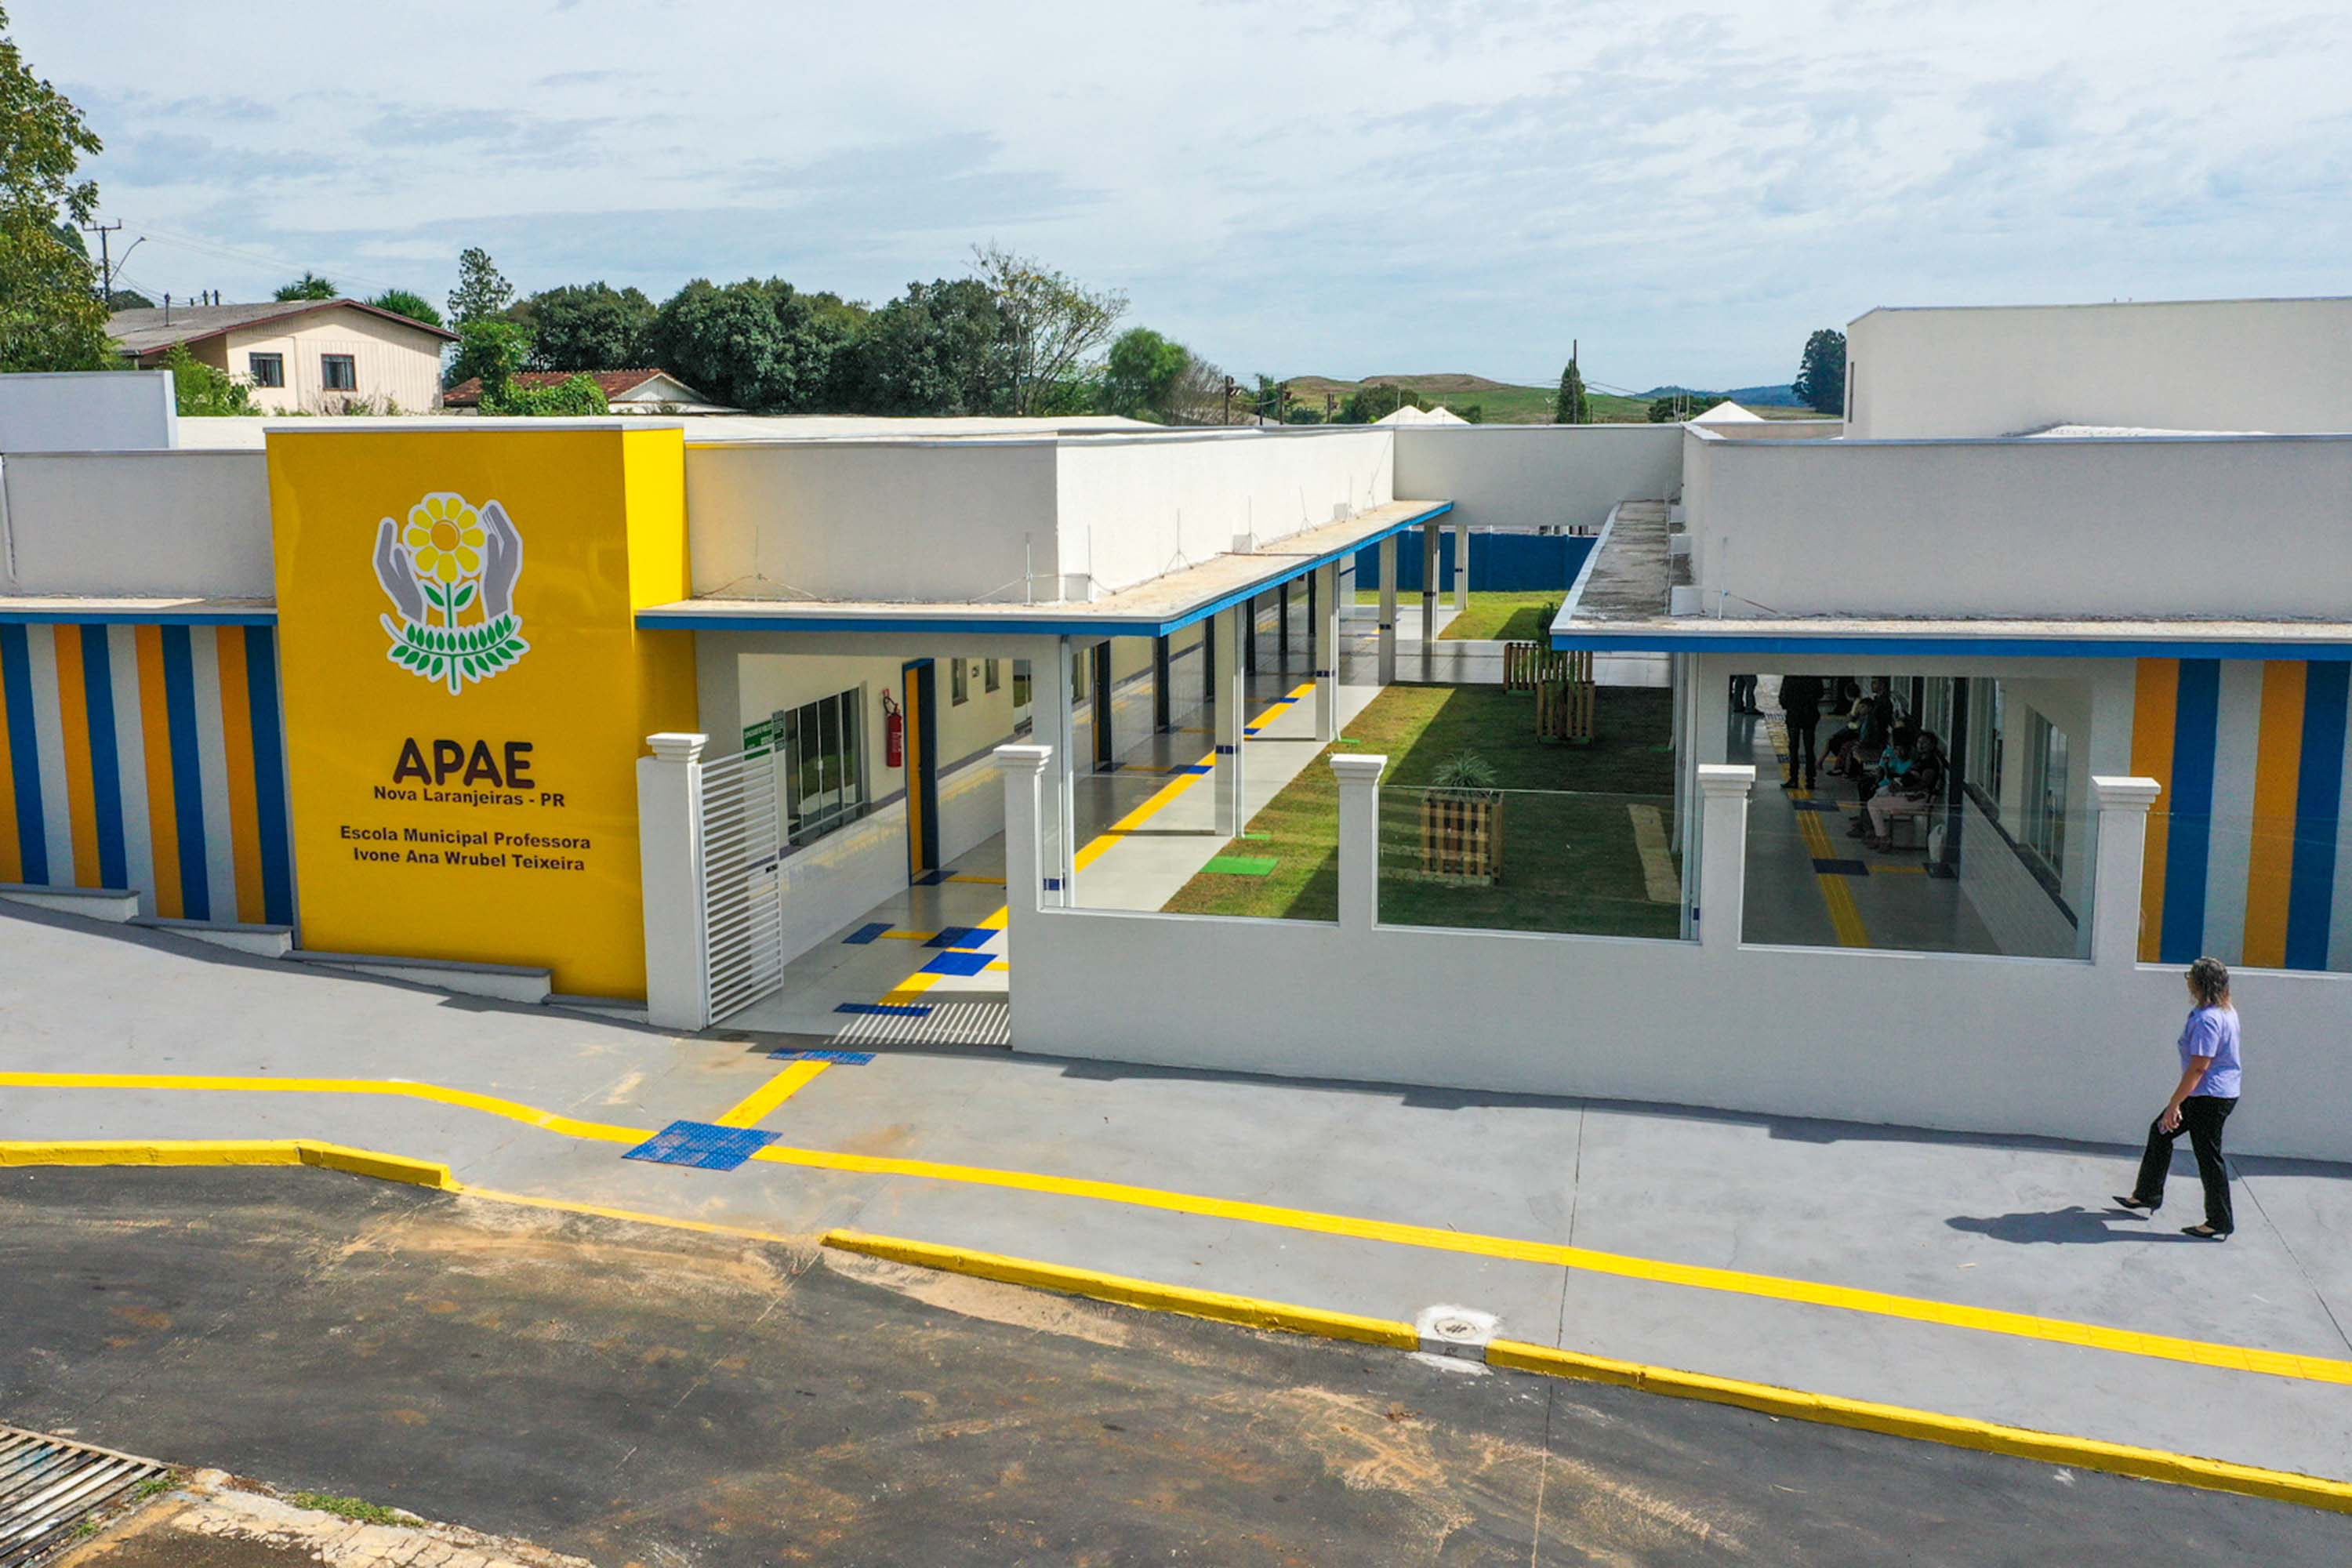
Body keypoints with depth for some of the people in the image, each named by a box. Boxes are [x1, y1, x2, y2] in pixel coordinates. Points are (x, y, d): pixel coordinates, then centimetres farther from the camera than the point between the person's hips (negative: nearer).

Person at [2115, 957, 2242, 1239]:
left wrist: (2174, 1104, -21)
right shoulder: (2226, 1012, 8)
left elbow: (2198, 1068, -25)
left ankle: (2220, 1224, 12)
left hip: (2209, 1097, -11)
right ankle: (2147, 1197, 26)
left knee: (2208, 1157, 0)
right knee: (2160, 1131, 17)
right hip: (2221, 1093, 11)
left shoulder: (2206, 1020, -24)